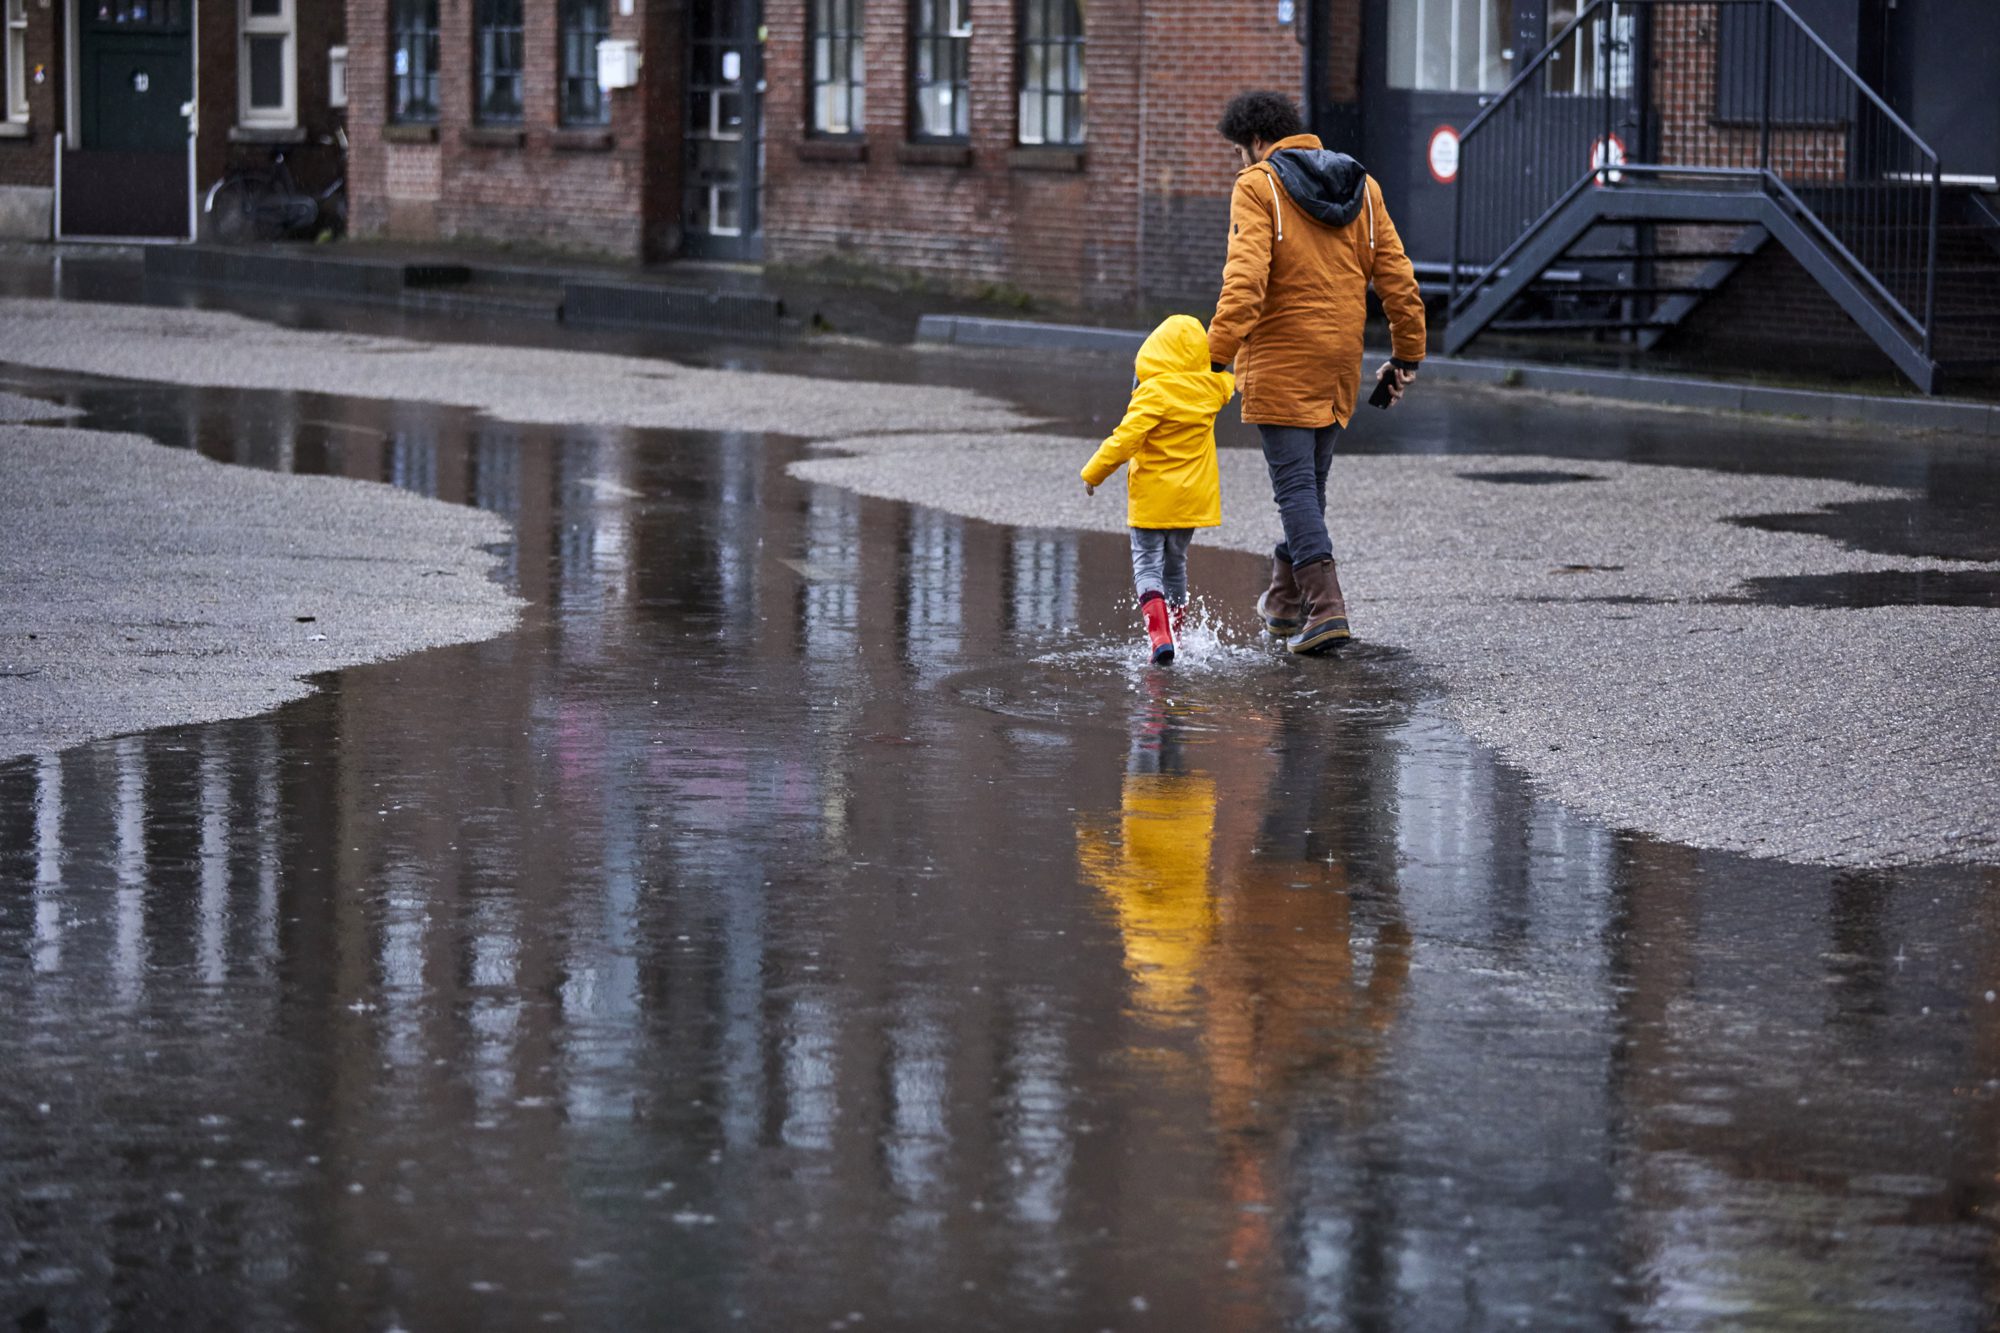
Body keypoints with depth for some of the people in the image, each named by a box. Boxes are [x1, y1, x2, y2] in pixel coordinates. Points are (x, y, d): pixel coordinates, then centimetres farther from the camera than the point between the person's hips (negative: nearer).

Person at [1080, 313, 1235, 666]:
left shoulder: (1154, 392, -18)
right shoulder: (1211, 386, 0)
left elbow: (1126, 439, -21)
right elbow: (1231, 381, 26)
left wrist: (1094, 473, -10)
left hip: (1152, 497, -6)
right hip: (1192, 496, 6)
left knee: (1148, 564, -3)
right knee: (1176, 564, 20)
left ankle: (1159, 636, -21)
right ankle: (1174, 633, 28)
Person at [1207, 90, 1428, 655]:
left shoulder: (1257, 187, -7)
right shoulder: (1360, 187, 12)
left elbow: (1245, 279, -20)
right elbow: (1397, 277, 10)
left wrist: (1216, 354, -23)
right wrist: (1406, 356, 17)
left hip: (1281, 362, -6)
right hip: (1341, 359, 6)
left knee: (1295, 484, -6)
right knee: (1311, 481, 17)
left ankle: (1325, 606, -17)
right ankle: (1286, 602, 29)